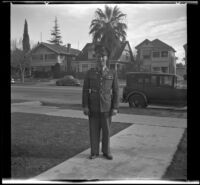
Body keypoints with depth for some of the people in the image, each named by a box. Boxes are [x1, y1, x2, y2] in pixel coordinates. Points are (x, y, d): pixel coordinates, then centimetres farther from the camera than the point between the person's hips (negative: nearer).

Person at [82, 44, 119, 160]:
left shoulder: (113, 74, 0)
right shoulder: (90, 73, 1)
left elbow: (116, 91, -1)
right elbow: (85, 90, 0)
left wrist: (115, 108, -8)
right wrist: (85, 106, -7)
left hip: (106, 107, 0)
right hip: (93, 107, 1)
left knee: (106, 130, 7)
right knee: (94, 130, 6)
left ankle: (106, 151, 23)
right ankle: (94, 152, 20)